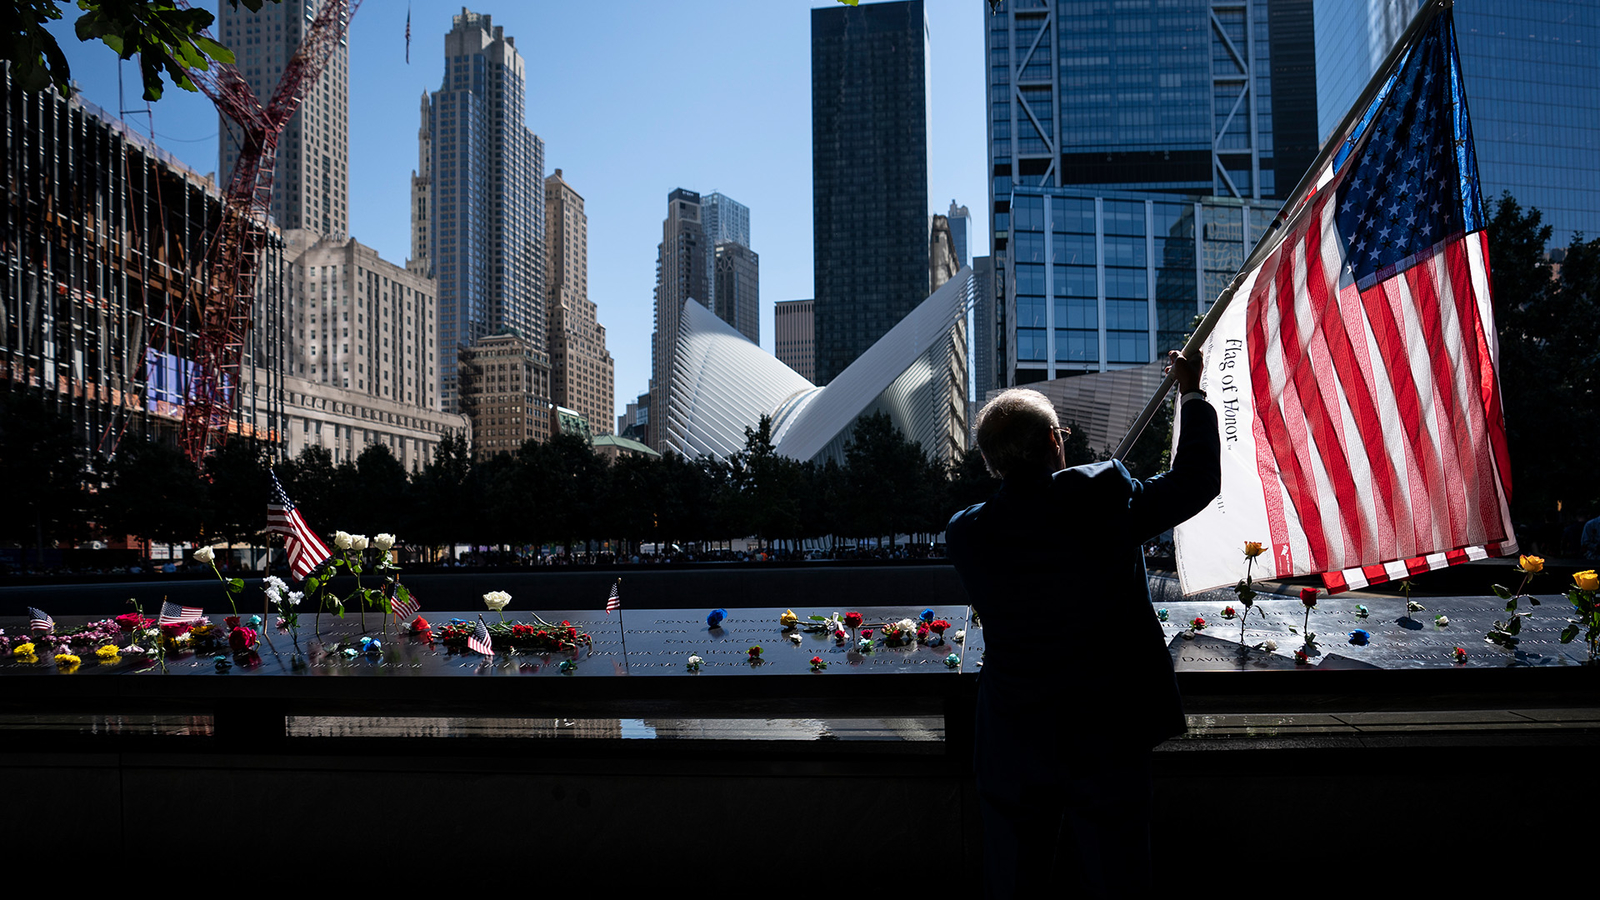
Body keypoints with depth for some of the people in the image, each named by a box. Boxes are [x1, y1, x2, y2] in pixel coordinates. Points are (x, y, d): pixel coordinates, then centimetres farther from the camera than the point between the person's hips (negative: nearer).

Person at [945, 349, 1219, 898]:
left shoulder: (963, 534, -10)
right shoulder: (1105, 495, -16)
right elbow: (1197, 480, -1)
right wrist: (1191, 392, 13)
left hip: (1013, 750, 2)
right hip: (1107, 738, -1)